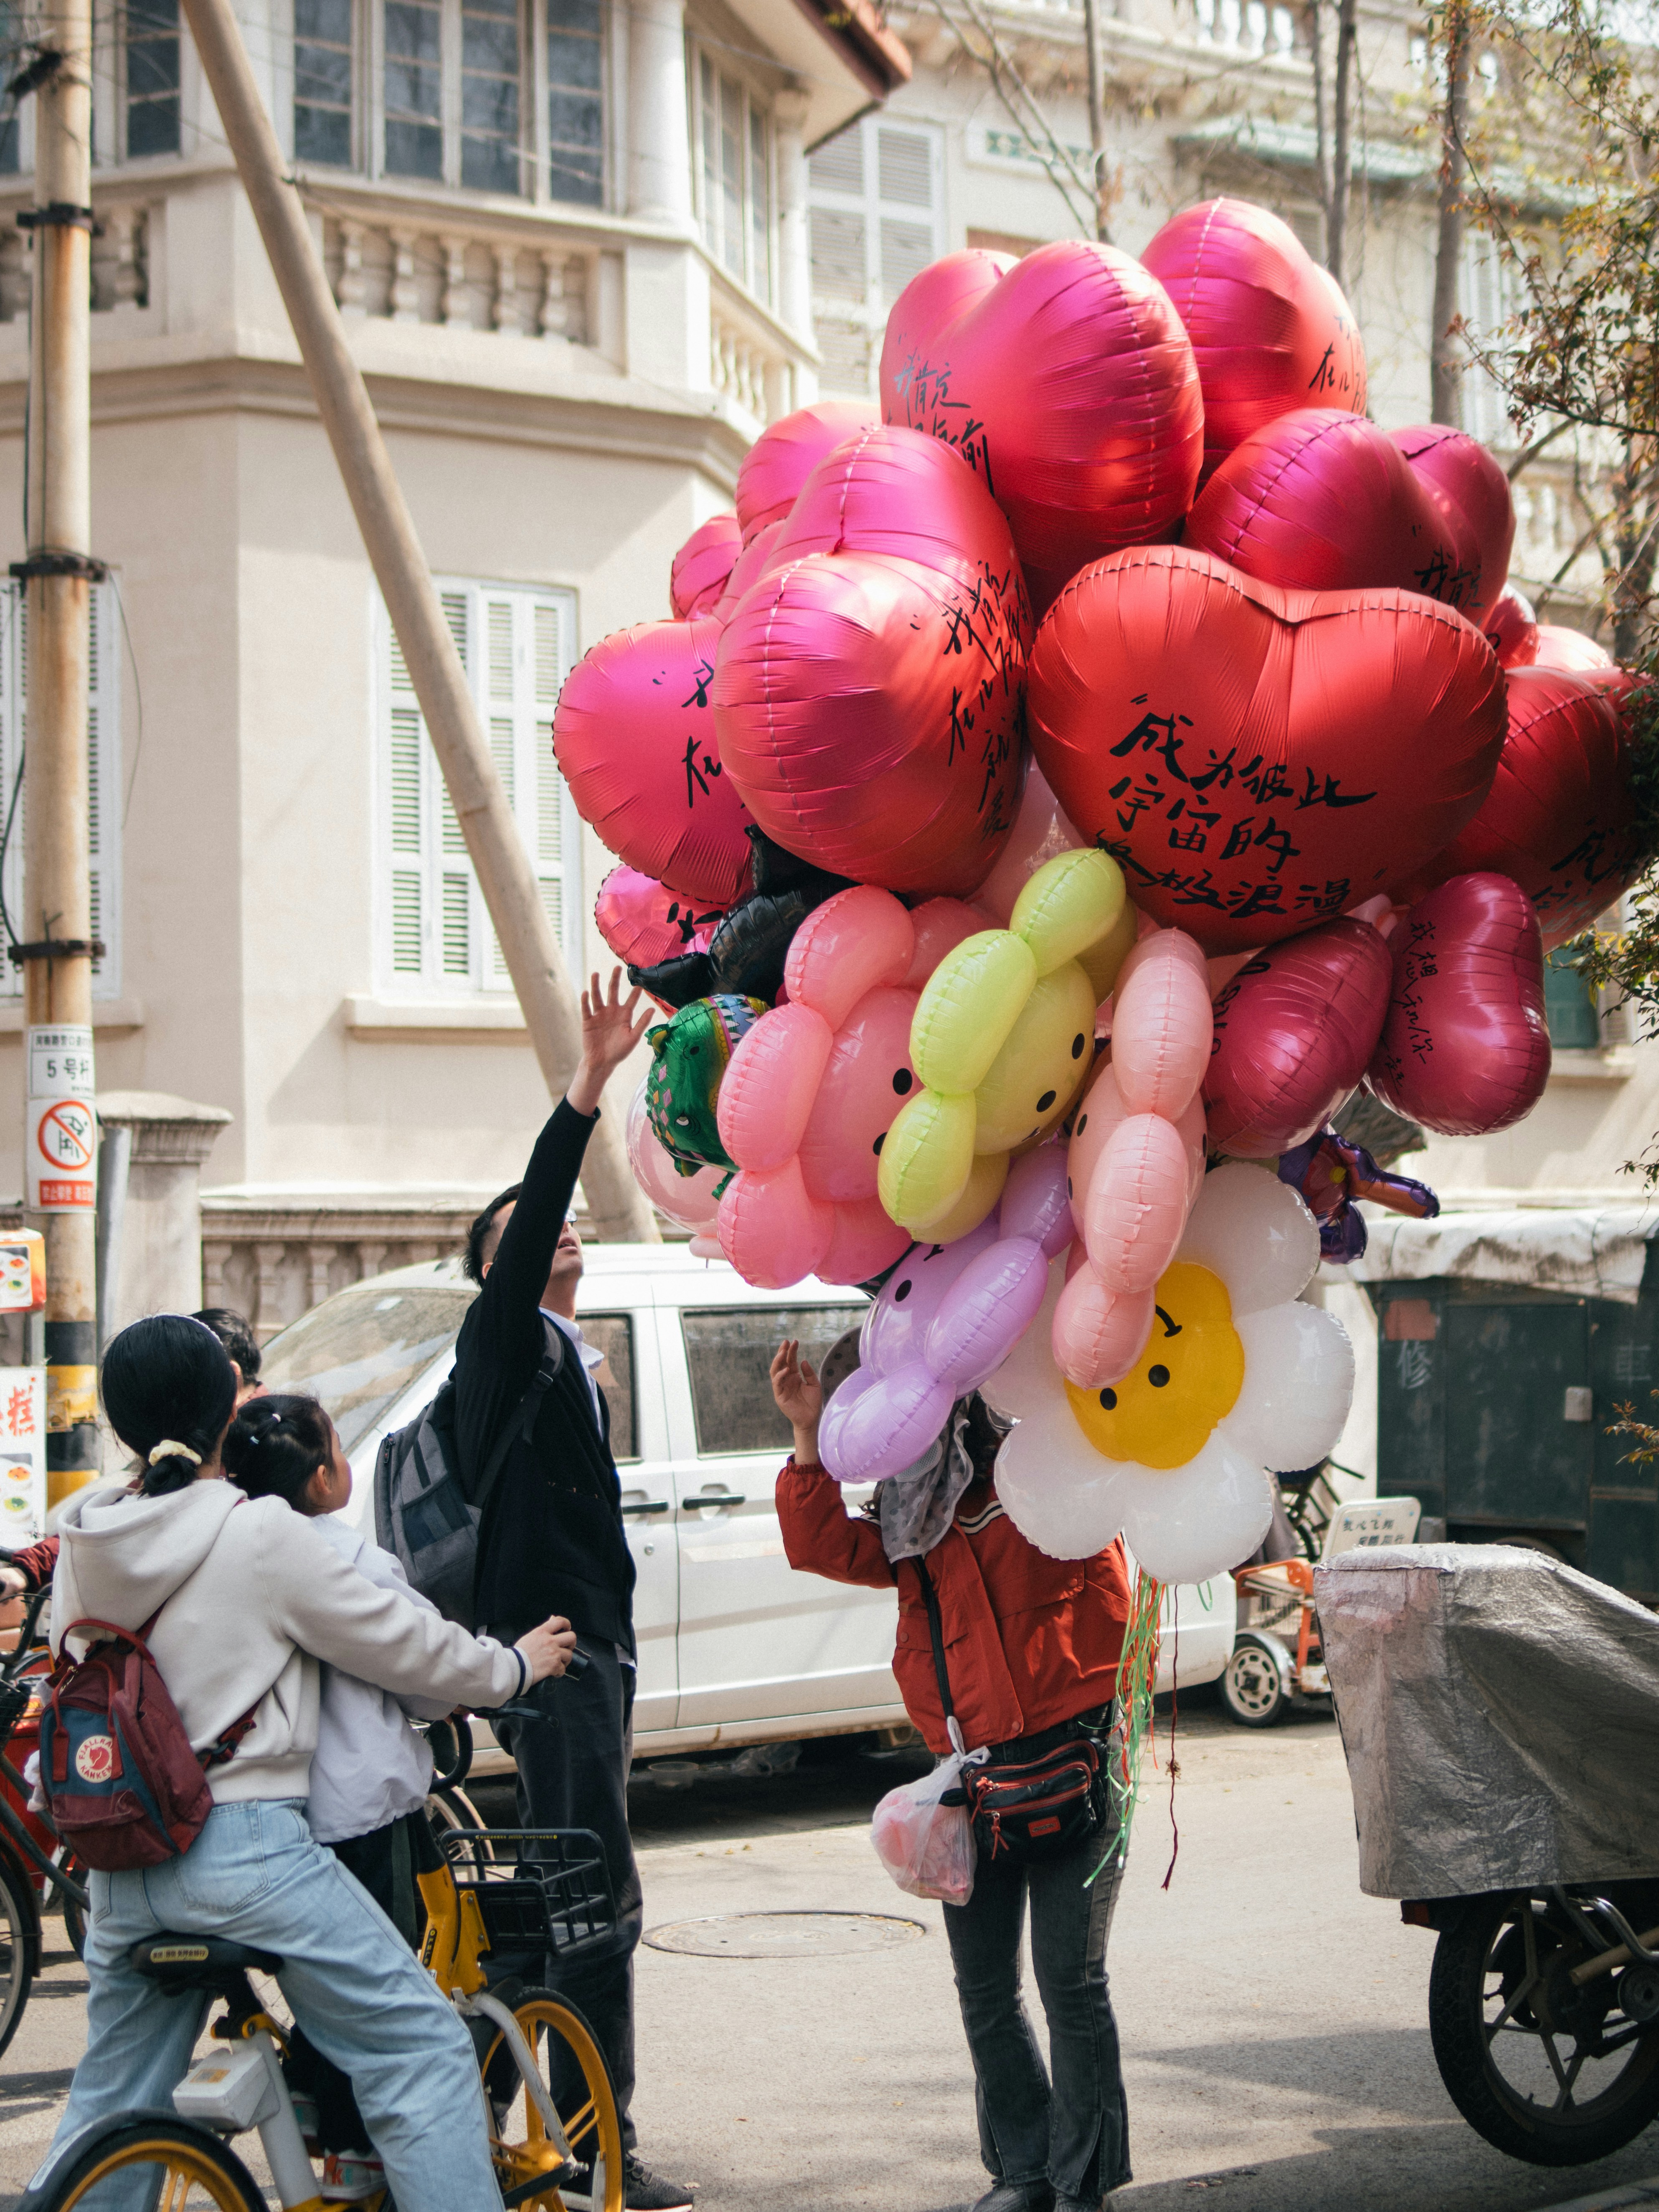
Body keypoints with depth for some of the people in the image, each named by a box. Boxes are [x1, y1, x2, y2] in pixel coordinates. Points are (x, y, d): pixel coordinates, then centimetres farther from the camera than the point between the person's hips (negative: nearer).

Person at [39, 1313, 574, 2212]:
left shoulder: (84, 1540, 6)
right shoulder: (260, 1535, -12)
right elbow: (402, 1645, -3)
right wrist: (515, 1664, 14)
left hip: (120, 1860, 7)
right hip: (242, 1846, -7)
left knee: (110, 2099, 20)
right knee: (420, 2046, 1)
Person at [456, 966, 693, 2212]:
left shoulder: (571, 1364, 21)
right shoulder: (504, 1340, -5)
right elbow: (528, 1218, -21)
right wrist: (588, 1091, -28)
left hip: (592, 1642, 10)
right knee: (604, 1891, -13)